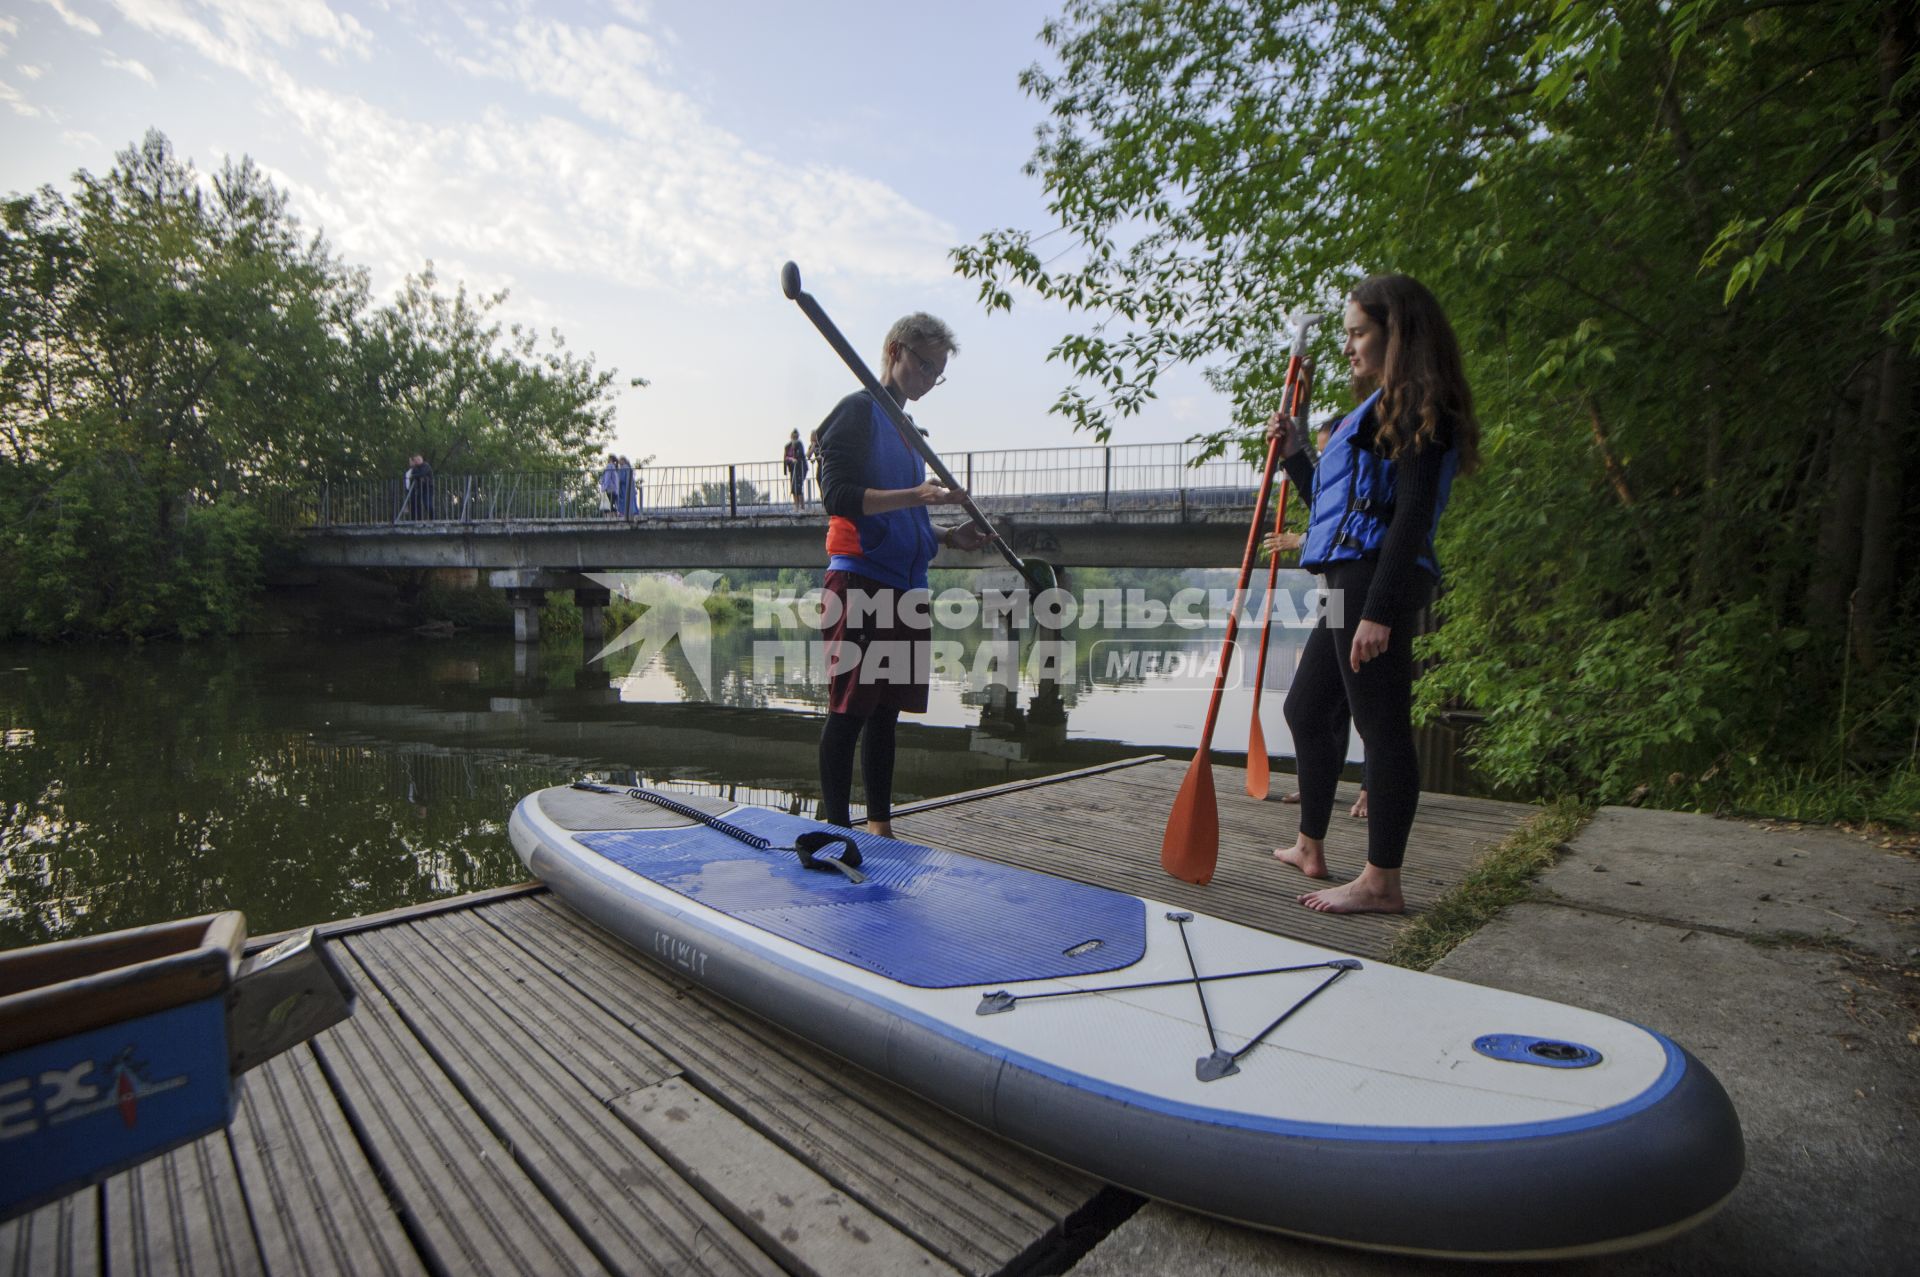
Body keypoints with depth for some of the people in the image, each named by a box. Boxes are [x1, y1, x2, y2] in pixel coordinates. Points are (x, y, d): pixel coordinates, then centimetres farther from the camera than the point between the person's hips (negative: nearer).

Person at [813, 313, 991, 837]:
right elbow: (839, 497, -15)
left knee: (887, 711, 10)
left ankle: (880, 826, 18)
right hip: (860, 581, -8)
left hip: (904, 587, 8)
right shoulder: (857, 410, -1)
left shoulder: (905, 428, 24)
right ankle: (837, 829, 2)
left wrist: (948, 535, 14)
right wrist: (915, 495, -23)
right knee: (848, 711, -5)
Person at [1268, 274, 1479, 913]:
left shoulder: (1416, 406, -8)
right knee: (1306, 708, 16)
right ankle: (1310, 848, 28)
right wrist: (1295, 454, 16)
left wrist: (1379, 608, -23)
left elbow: (1412, 512, -18)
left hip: (1376, 577, -11)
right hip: (1352, 579, 11)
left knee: (1382, 724, -6)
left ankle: (1382, 882, 4)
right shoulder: (1381, 409, 23)